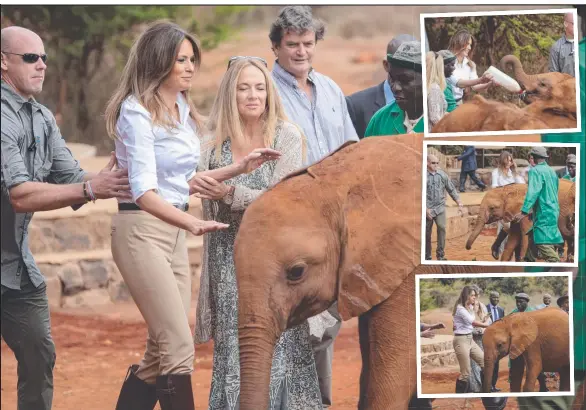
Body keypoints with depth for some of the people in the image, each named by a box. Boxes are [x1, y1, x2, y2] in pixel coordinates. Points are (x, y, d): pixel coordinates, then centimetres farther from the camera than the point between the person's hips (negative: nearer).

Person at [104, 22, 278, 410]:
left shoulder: (181, 109, 12)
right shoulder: (138, 111, -13)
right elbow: (144, 191, -22)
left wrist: (239, 168, 15)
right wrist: (191, 222, -37)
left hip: (174, 232, 8)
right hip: (141, 230, -8)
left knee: (161, 351, 8)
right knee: (179, 347, -13)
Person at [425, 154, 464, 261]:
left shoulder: (442, 175, 3)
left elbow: (451, 189, 10)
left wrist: (458, 202, 2)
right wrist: (426, 209, -14)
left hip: (440, 207, 2)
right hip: (427, 209, -1)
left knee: (441, 228, -13)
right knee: (426, 233, 5)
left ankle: (440, 255, -5)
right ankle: (427, 257, 17)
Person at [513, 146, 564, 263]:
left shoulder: (535, 170, -10)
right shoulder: (551, 171, 16)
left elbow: (533, 191, -22)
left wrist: (524, 211, -27)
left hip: (544, 213, -9)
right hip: (553, 211, 9)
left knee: (544, 245, -14)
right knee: (533, 238, 19)